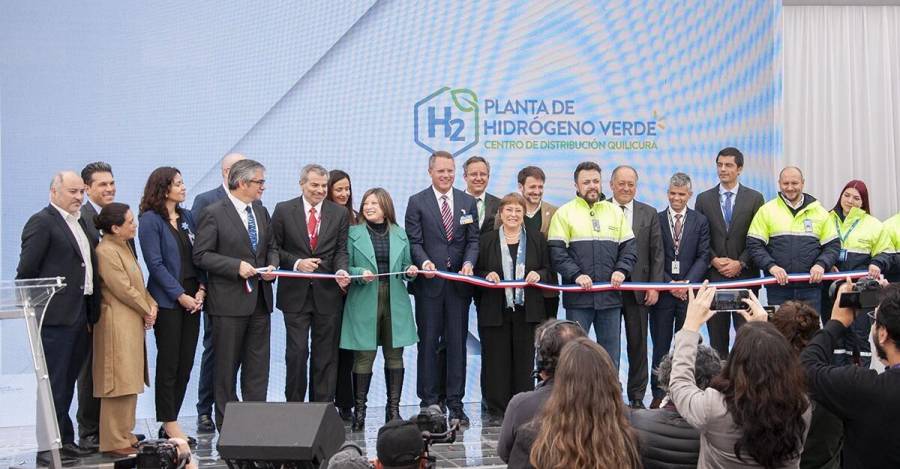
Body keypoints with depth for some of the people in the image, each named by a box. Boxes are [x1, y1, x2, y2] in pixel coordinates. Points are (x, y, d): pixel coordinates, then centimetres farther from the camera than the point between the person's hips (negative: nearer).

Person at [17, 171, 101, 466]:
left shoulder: (80, 222, 18)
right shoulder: (41, 222, -8)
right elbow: (26, 272, -11)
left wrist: (91, 311, 13)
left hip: (79, 317, 8)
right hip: (56, 317, -8)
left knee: (67, 383, 15)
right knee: (54, 384, -2)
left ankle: (65, 441, 24)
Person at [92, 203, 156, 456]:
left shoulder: (124, 246, 15)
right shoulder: (106, 251, -16)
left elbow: (138, 282, 18)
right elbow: (124, 289, -17)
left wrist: (151, 304, 3)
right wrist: (146, 311, -6)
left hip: (133, 321, 10)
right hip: (117, 323, -10)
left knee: (129, 381, 13)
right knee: (119, 381, -6)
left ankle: (124, 433, 22)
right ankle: (114, 442, 0)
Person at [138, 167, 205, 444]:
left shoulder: (186, 217, 13)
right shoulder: (150, 220, -6)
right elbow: (155, 263, -11)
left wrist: (201, 289, -3)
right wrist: (180, 295, -13)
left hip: (192, 299, 6)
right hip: (167, 301, -6)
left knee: (186, 364, 7)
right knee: (169, 364, 0)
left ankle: (170, 423, 17)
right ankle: (170, 425, 10)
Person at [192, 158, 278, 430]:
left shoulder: (261, 212, 12)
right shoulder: (214, 213, -8)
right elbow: (201, 255, -11)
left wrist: (272, 265, 1)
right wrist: (237, 266, -20)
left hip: (260, 298, 6)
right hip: (229, 301, -6)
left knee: (258, 364, 8)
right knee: (227, 366, 5)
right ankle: (227, 425, 14)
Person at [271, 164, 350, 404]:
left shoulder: (339, 213, 6)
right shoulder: (283, 210, 2)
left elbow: (341, 250, 4)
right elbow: (274, 248, 3)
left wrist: (341, 270, -16)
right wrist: (296, 262, -13)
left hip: (327, 292, 2)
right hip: (295, 293, -2)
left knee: (325, 355, 7)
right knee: (297, 352, -2)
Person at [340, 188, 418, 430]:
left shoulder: (399, 234, 13)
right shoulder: (353, 233, 4)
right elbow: (345, 268, 2)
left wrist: (411, 271, -5)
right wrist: (360, 273, -16)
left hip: (395, 303, 3)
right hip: (364, 303, -3)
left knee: (395, 355, 5)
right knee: (364, 356, -3)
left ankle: (393, 408, 14)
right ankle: (359, 409, 7)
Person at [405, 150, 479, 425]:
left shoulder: (468, 202, 11)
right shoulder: (417, 202, 3)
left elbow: (473, 240, 8)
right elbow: (414, 241, -2)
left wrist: (468, 263, -11)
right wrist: (424, 262, -21)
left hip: (459, 282, 2)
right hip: (429, 282, -2)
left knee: (457, 343, 4)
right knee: (428, 343, 3)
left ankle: (455, 402, 11)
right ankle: (428, 402, 10)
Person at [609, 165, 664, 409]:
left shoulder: (649, 213, 8)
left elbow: (657, 252, 6)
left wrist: (654, 286, -2)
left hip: (638, 290, 2)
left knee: (638, 345, 7)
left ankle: (637, 397, 16)